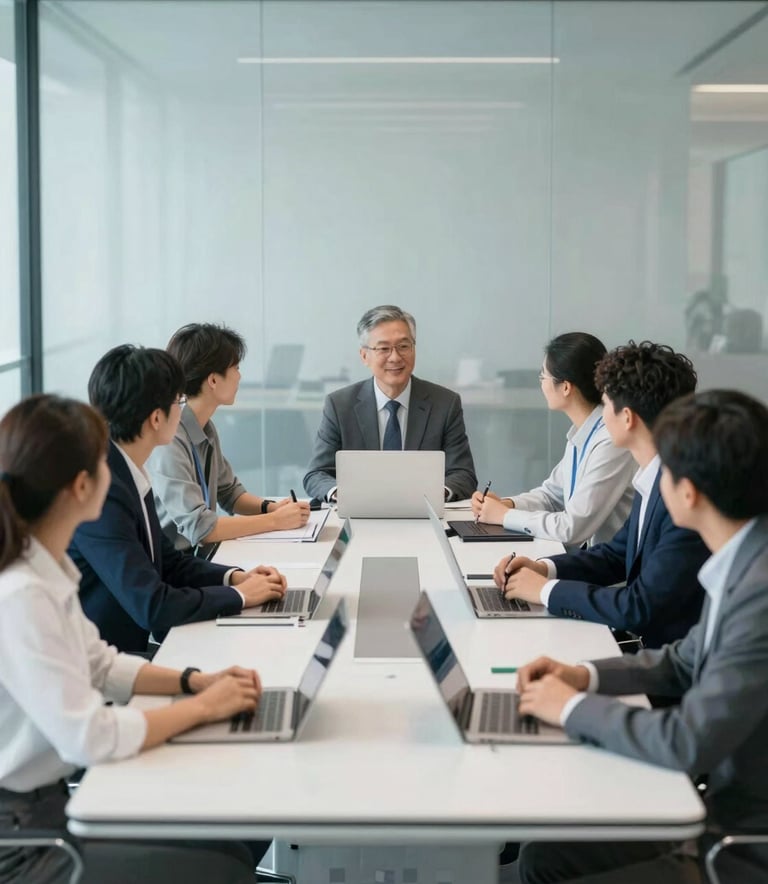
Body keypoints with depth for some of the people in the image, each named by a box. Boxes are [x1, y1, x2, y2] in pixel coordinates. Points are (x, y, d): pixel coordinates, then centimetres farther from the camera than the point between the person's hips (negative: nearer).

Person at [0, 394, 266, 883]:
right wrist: (201, 707, -13)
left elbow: (97, 665, 17)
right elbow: (90, 738, -27)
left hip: (49, 803, 9)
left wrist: (194, 680, 3)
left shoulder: (48, 570, 2)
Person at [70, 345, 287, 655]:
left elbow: (167, 561, 15)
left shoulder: (127, 473, 4)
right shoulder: (98, 489, -23)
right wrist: (238, 595, -12)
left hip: (131, 650, 8)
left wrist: (233, 577, -1)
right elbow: (152, 606, -25)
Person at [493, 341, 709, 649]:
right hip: (648, 643, 8)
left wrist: (547, 589, -14)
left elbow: (642, 607, -25)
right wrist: (542, 568, 2)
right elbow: (617, 554, 16)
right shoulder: (656, 479, 4)